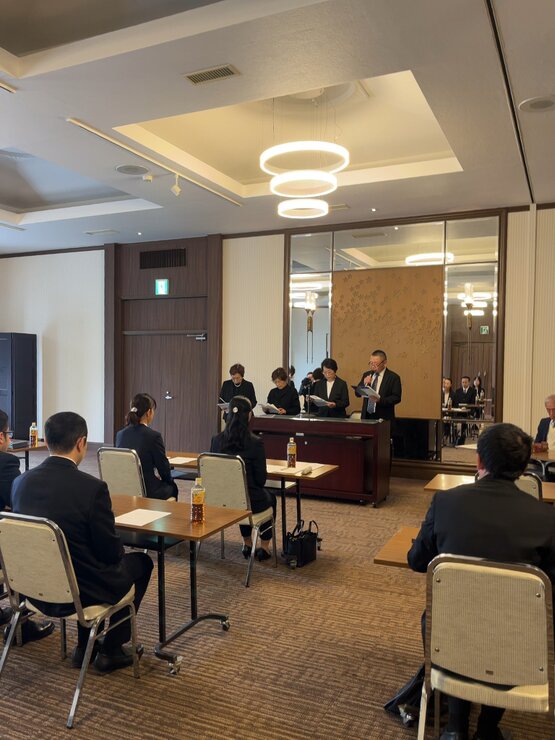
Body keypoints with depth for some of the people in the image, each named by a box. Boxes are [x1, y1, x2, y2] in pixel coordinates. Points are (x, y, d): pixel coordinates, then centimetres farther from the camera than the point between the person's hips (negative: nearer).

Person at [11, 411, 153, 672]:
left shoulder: (21, 482, -7)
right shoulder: (92, 487, -25)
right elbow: (111, 551, -16)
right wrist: (118, 552, 9)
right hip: (78, 592, -6)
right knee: (140, 562, 19)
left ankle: (84, 647, 34)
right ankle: (111, 650, 25)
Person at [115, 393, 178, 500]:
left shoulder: (120, 434, -2)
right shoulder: (153, 436, -19)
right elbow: (163, 466, -9)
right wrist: (170, 481, 13)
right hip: (147, 493, -6)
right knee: (172, 487, 26)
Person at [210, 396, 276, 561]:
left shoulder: (216, 440, -8)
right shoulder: (255, 443, -20)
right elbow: (261, 479, -13)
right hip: (250, 502, -4)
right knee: (271, 498, 32)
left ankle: (247, 543, 45)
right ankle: (264, 546, 36)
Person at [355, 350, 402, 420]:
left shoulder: (393, 377, -3)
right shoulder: (367, 375, 11)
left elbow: (397, 398, -9)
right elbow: (357, 393, 9)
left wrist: (380, 400, -22)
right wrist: (364, 383, -9)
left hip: (383, 417, -4)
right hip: (366, 416, 4)